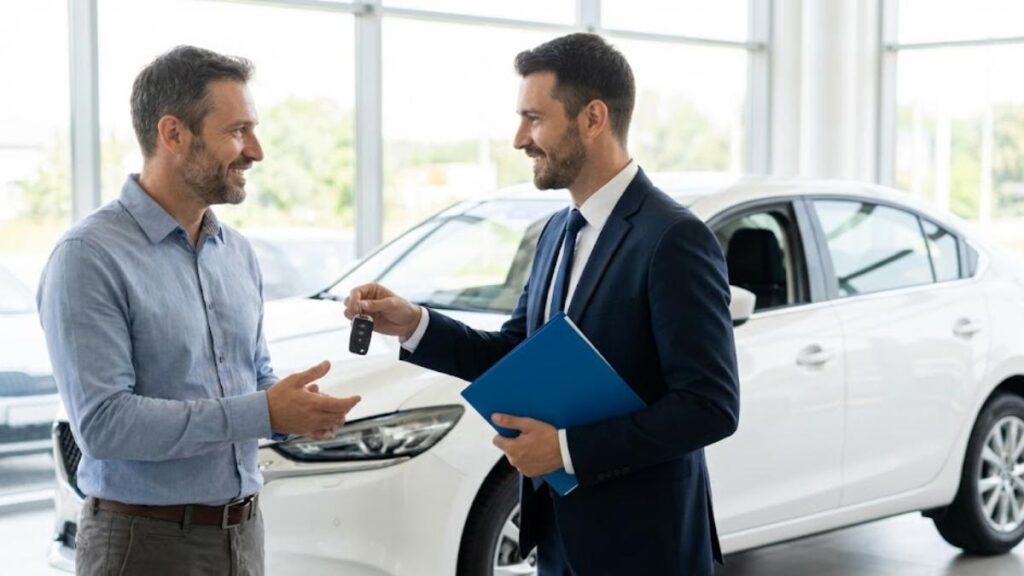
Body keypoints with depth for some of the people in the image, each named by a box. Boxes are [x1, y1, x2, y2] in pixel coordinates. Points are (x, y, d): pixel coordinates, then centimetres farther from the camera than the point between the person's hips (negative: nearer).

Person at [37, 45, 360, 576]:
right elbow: (102, 421, -22)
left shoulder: (237, 252, 9)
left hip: (243, 532, 7)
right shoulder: (89, 258, -14)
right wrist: (264, 413, -24)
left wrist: (299, 409, -7)